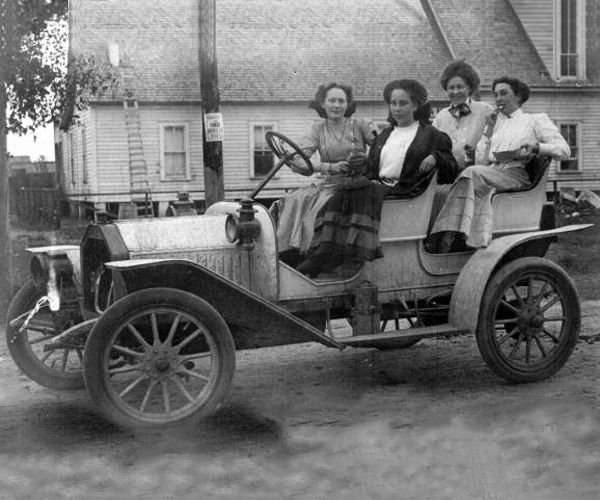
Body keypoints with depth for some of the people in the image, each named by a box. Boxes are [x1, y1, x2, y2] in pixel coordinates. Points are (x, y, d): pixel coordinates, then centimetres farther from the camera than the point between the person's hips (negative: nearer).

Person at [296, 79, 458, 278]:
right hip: (378, 185, 5)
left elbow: (452, 170, 7)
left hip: (404, 192, -5)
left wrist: (435, 158, -14)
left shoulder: (431, 135, 11)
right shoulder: (383, 136, 27)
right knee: (344, 192, -27)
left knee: (359, 193, -31)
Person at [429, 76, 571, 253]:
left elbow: (564, 150, 6)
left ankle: (449, 236, -40)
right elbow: (480, 162, 18)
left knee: (473, 173, -32)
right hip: (489, 174, 3)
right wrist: (489, 131, 11)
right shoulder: (493, 123, 30)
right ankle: (449, 236, -48)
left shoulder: (536, 120, 18)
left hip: (515, 174, -3)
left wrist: (536, 146, -10)